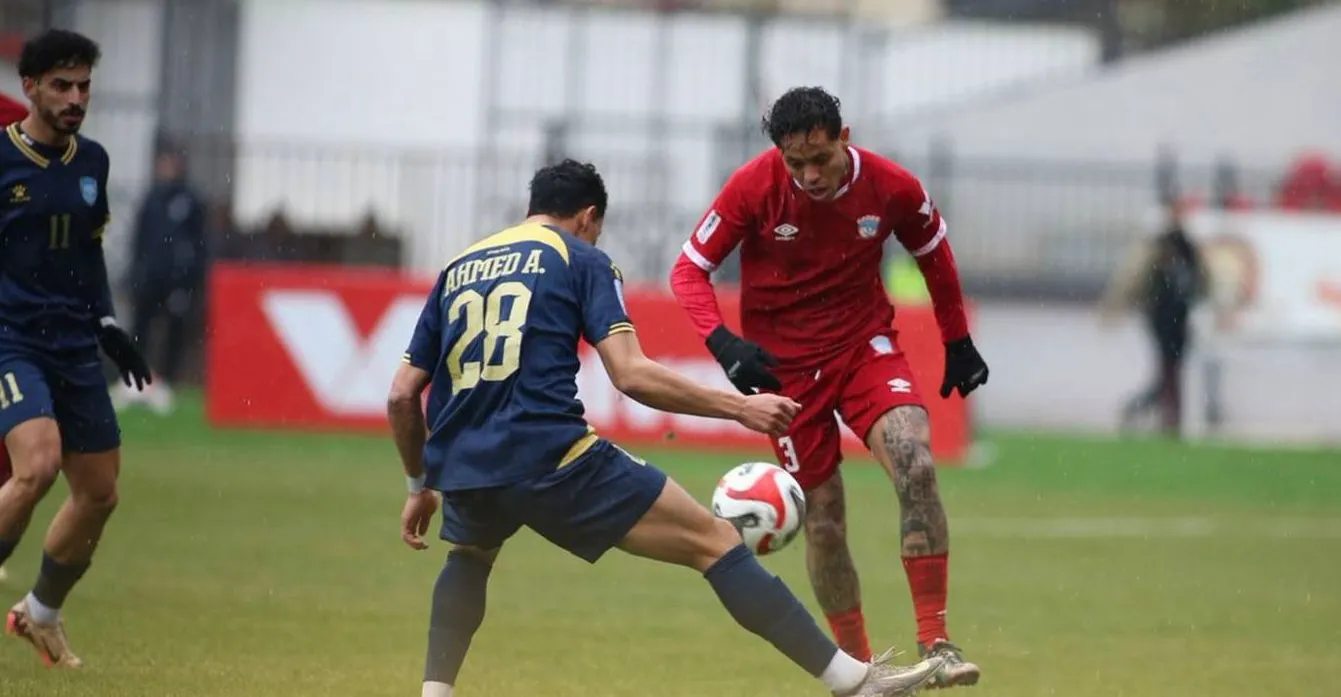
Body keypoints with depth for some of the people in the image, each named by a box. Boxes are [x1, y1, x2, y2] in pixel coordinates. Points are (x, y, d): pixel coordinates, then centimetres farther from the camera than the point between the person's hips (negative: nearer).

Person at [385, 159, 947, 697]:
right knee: (715, 542, 1)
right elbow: (631, 375, -7)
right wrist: (739, 407, -1)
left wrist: (421, 485, 34)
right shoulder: (580, 259, 8)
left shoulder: (457, 269, 22)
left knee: (471, 553, 40)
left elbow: (402, 395, 20)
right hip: (550, 459, -5)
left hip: (463, 471, 5)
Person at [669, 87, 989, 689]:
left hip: (865, 345, 0)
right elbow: (690, 269, -12)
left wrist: (957, 342, 15)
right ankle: (856, 665, 20)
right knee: (823, 519, 2)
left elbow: (933, 254, 8)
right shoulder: (754, 187, -18)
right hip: (783, 361, 0)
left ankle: (935, 643, -17)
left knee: (916, 467, -24)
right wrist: (723, 342, -29)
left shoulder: (892, 188, -13)